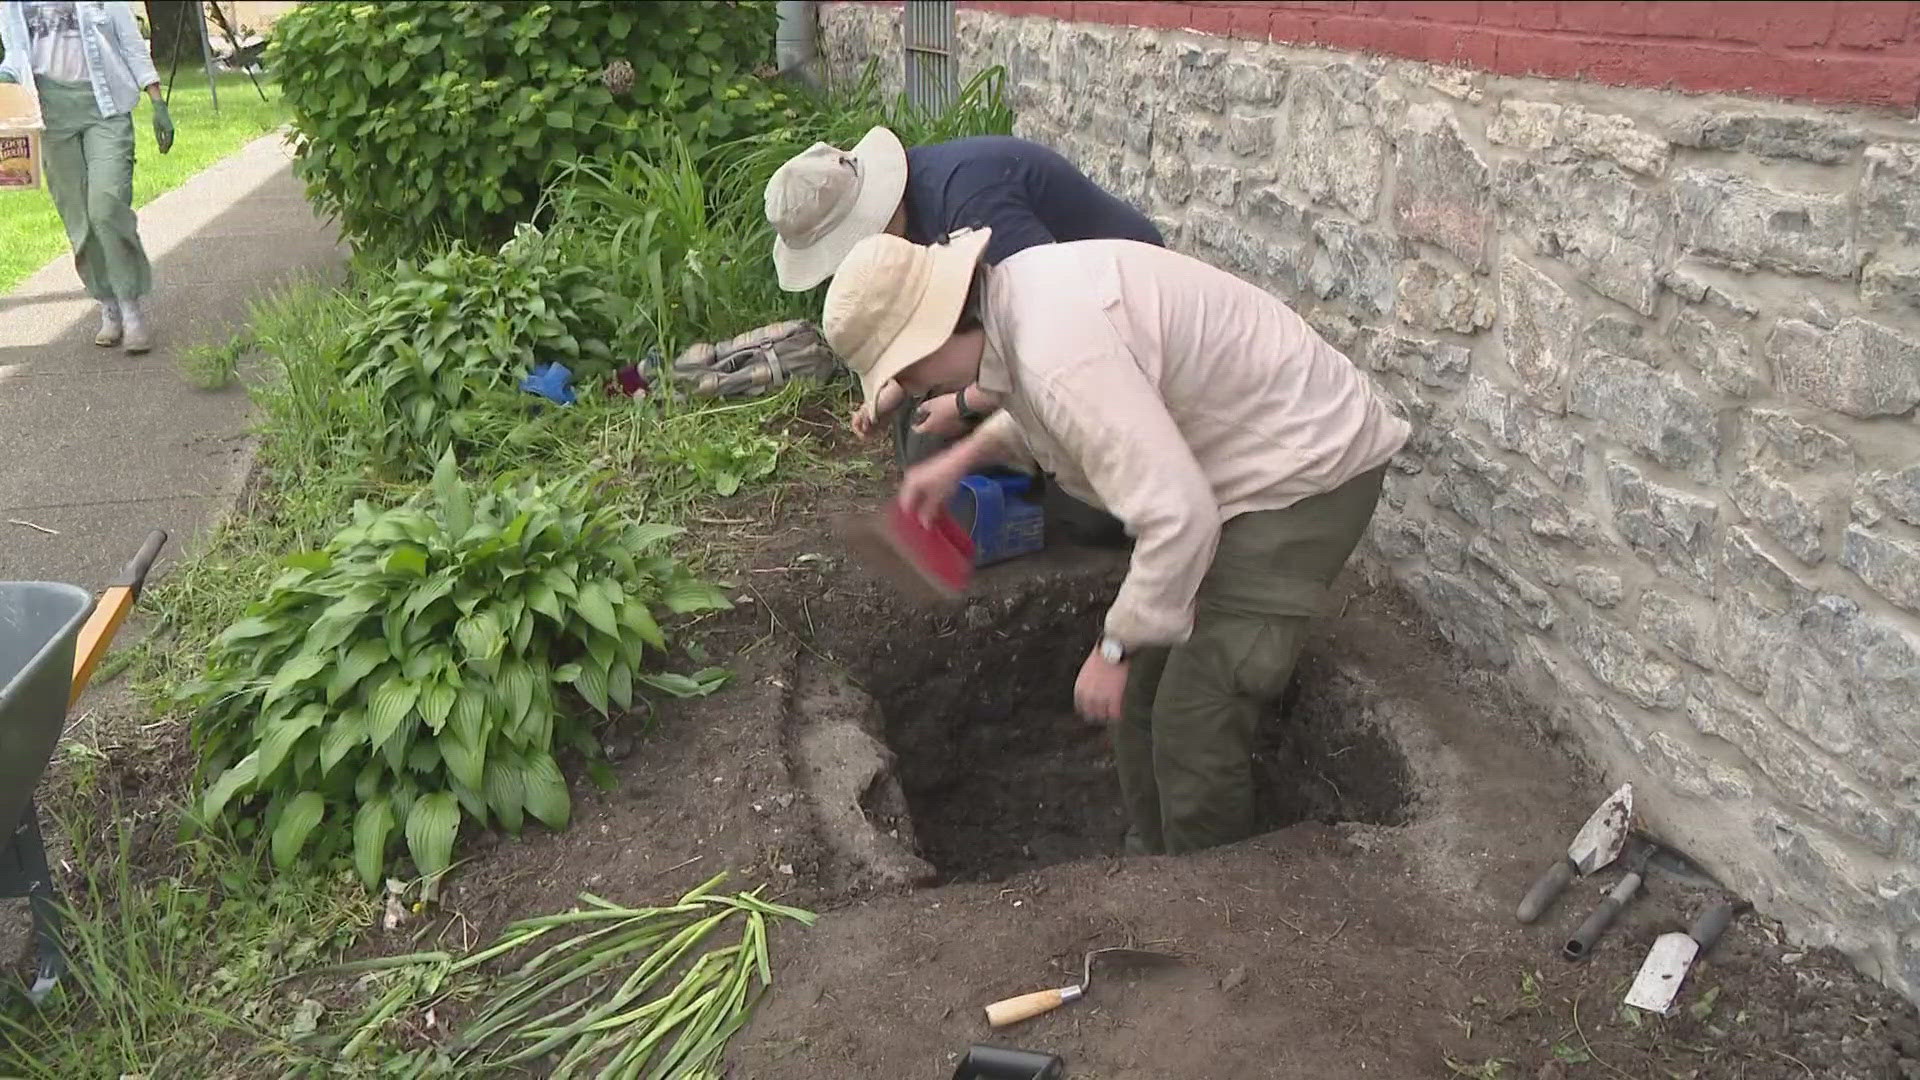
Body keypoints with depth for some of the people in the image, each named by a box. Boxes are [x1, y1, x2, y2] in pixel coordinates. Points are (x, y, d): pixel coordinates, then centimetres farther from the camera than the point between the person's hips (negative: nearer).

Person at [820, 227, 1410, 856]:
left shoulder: (1060, 351, -33)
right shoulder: (1018, 289, -1)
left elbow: (1179, 516, -33)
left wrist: (1115, 648, -21)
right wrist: (964, 456, 15)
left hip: (1306, 471, -10)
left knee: (1194, 722, -9)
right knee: (1142, 687, 14)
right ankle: (1150, 858, 31)